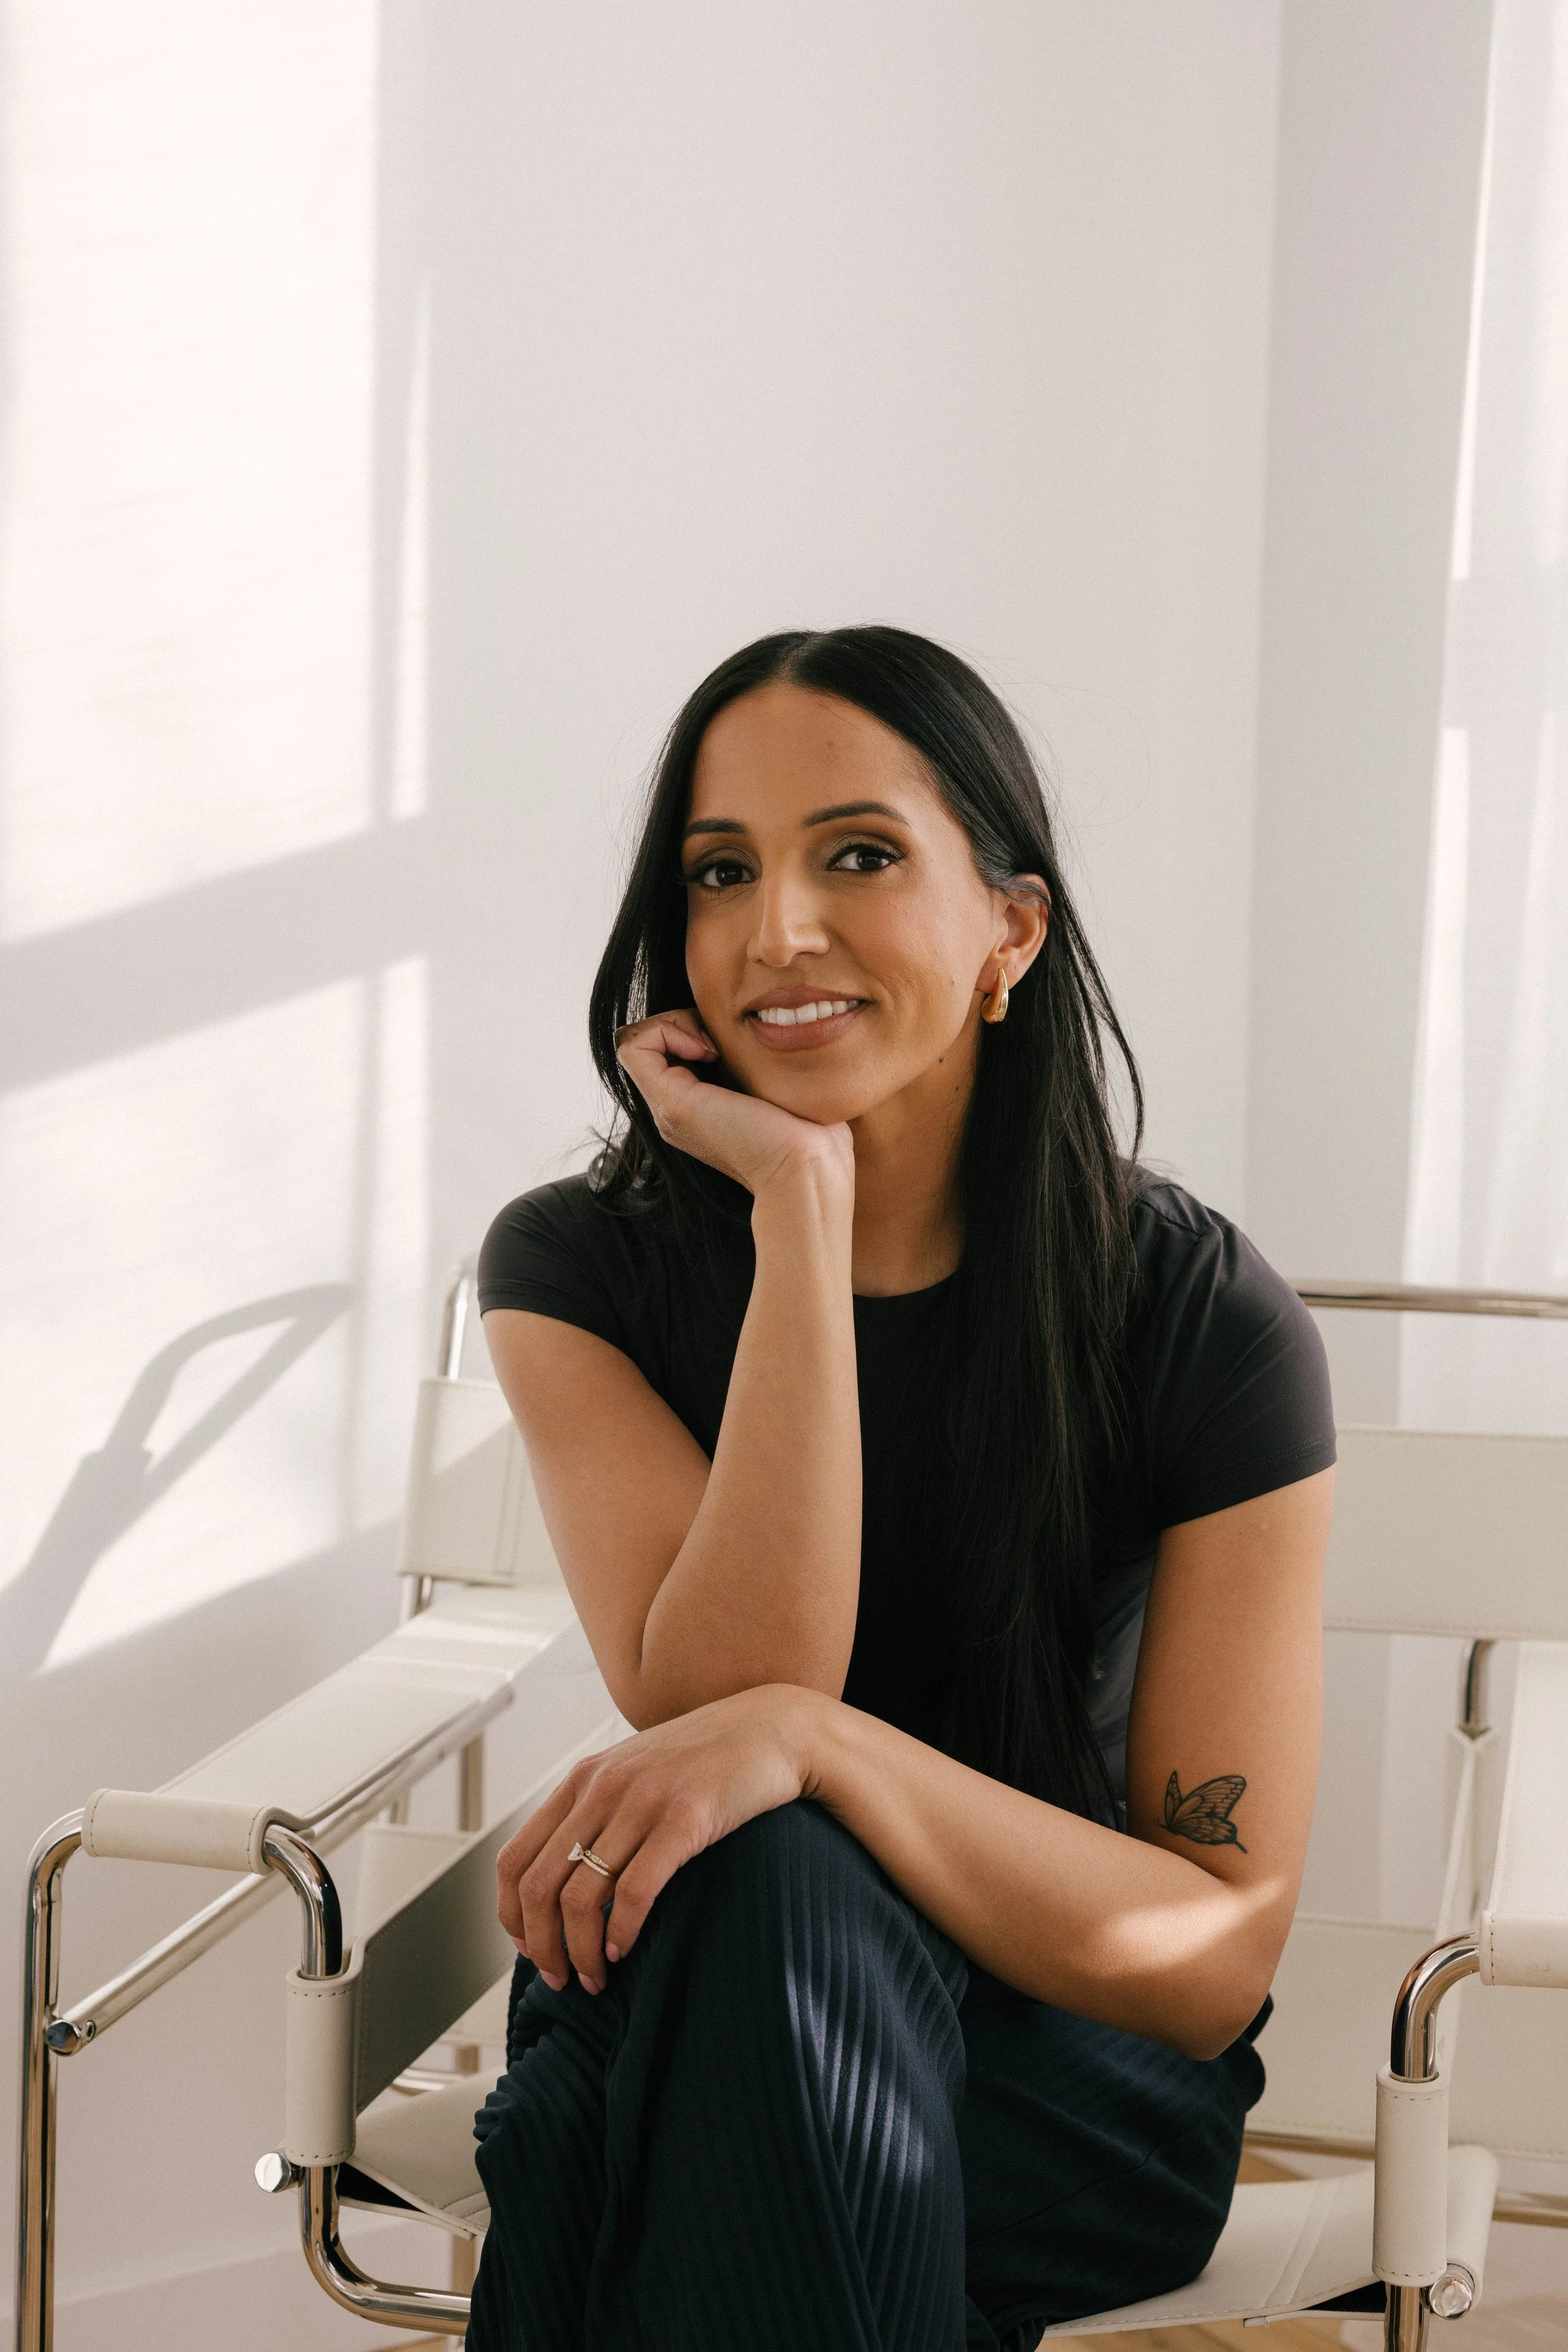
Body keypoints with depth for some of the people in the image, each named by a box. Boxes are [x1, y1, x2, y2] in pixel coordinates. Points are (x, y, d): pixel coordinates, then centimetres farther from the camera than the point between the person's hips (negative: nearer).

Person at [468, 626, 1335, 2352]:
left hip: (1072, 2086, -2)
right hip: (680, 2019, 2)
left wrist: (807, 1738, -31)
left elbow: (1214, 1956, -15)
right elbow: (723, 1694, -21)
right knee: (748, 1881, -34)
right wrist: (804, 1206, -23)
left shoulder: (1204, 1322, -11)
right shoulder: (578, 1266, -5)